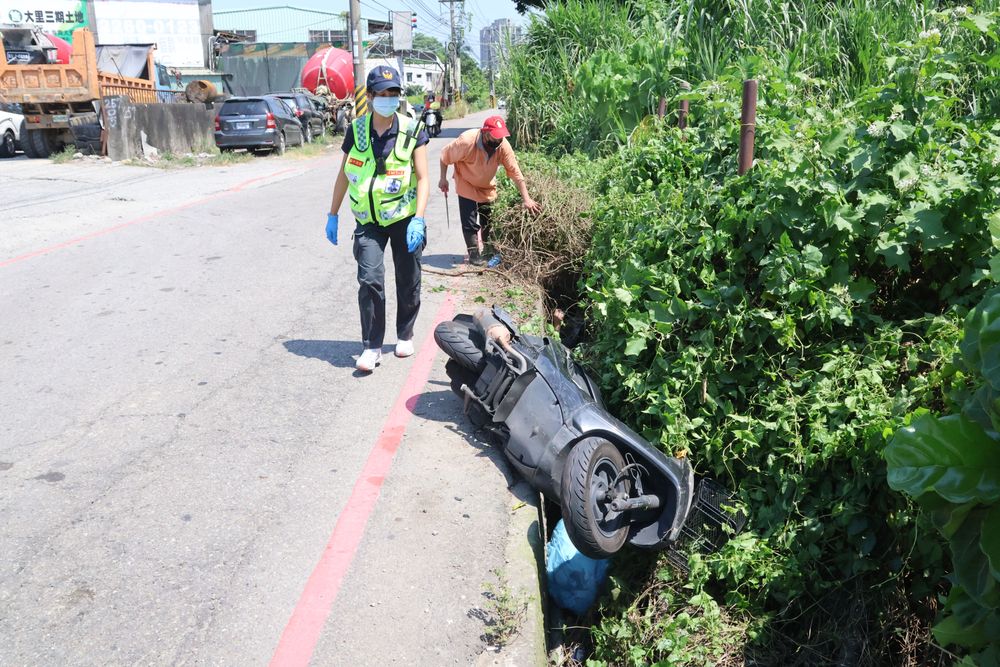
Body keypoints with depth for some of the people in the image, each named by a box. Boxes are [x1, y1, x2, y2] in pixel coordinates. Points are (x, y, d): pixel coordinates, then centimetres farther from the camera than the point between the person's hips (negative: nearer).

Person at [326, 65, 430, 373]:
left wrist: (418, 219, -20)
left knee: (408, 282, 10)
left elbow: (423, 178, -9)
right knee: (369, 280, -11)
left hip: (404, 219, -1)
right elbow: (344, 174, 9)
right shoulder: (356, 130, 0)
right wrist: (333, 215, 10)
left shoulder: (412, 130, -7)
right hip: (369, 221, 1)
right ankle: (372, 347, -1)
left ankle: (405, 336, 31)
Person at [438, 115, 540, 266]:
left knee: (489, 221, 14)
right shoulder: (466, 142, -33)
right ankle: (473, 253, 14)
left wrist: (526, 198, -25)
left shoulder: (503, 145, -26)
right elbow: (444, 156, -18)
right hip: (467, 186, -3)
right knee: (470, 223, -5)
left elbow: (515, 172, -22)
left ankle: (490, 252, 34)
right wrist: (443, 179, -15)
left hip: (488, 187, 3)